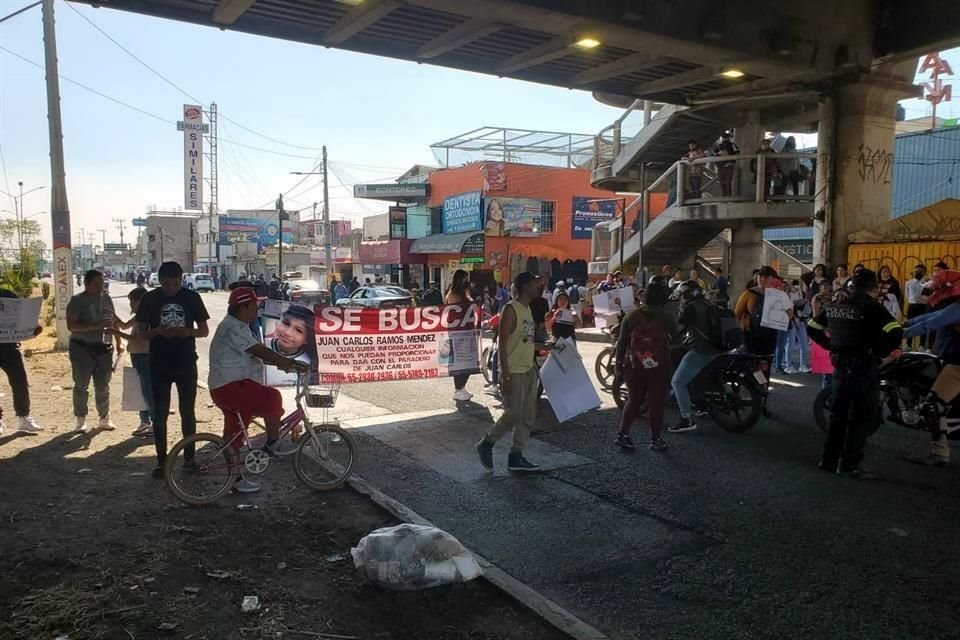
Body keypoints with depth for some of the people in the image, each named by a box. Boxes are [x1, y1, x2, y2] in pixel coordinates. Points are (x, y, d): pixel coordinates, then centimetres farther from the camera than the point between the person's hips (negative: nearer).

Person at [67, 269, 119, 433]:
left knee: (103, 386, 8)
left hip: (104, 348, 4)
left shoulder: (106, 299, 8)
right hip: (82, 348, -4)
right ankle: (81, 420, 13)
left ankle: (104, 418, 19)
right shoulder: (77, 301, -7)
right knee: (81, 386, 4)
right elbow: (71, 326, -16)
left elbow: (113, 321, 17)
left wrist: (118, 342, 14)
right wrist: (96, 326, -27)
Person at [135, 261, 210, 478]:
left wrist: (188, 332, -19)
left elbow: (204, 330, 3)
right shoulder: (150, 299, -2)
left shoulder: (192, 297, -1)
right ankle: (161, 461, 14)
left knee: (188, 412, 8)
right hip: (159, 365, 0)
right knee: (160, 414, 4)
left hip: (186, 363, 0)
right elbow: (142, 332, 2)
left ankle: (190, 457, 20)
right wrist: (158, 331, -19)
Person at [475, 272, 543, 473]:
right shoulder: (510, 310, -14)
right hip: (514, 372, -9)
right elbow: (503, 344, -17)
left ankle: (516, 457, 16)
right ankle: (486, 445, 14)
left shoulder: (528, 309, 13)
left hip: (529, 370, 9)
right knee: (513, 415, -6)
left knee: (528, 417, 8)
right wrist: (505, 376, -21)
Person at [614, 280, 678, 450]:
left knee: (633, 400, 17)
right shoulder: (667, 318, -7)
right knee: (656, 404, 8)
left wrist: (619, 368, 6)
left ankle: (622, 434, 14)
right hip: (659, 369, -3)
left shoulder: (632, 316, -1)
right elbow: (676, 338, 8)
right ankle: (655, 440, 16)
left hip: (634, 368, 3)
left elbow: (621, 343, 0)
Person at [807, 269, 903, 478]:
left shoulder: (834, 306, 7)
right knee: (861, 418, 2)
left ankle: (829, 460, 20)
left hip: (840, 366, 6)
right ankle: (849, 465, 4)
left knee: (839, 415, 15)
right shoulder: (872, 306, -13)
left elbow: (812, 327, 15)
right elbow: (895, 333, -25)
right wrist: (880, 352, -10)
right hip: (865, 368, -6)